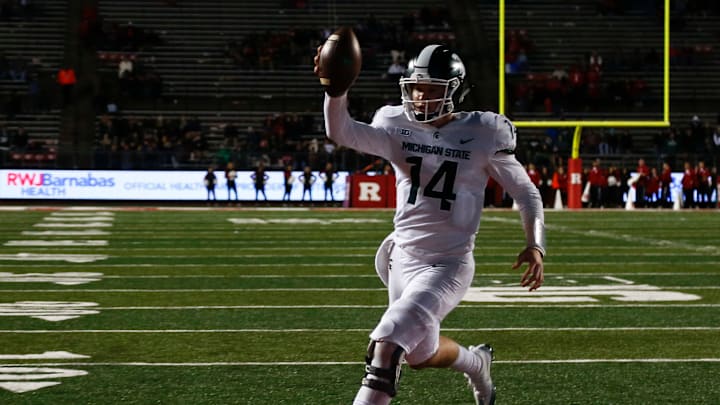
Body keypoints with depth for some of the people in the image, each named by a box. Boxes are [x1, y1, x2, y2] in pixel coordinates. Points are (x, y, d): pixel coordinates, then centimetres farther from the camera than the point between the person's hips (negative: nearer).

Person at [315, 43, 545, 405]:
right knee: (421, 354, 22)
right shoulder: (398, 128, -2)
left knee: (385, 345, -21)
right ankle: (477, 363, 53)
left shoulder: (482, 135, -7)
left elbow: (525, 192, 4)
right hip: (403, 258, 5)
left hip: (448, 265, -5)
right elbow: (341, 132, -21)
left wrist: (535, 245, -8)